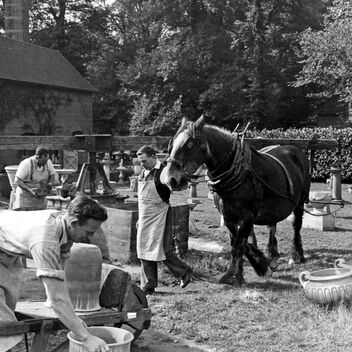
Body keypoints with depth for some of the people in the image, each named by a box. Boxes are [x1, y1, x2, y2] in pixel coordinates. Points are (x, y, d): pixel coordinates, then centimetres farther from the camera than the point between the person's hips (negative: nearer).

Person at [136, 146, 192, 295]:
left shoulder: (163, 172, -12)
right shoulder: (143, 173, 11)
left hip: (159, 214, -8)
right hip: (144, 216, 8)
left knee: (162, 249, -4)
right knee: (144, 251, 8)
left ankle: (185, 271, 20)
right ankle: (148, 287, 17)